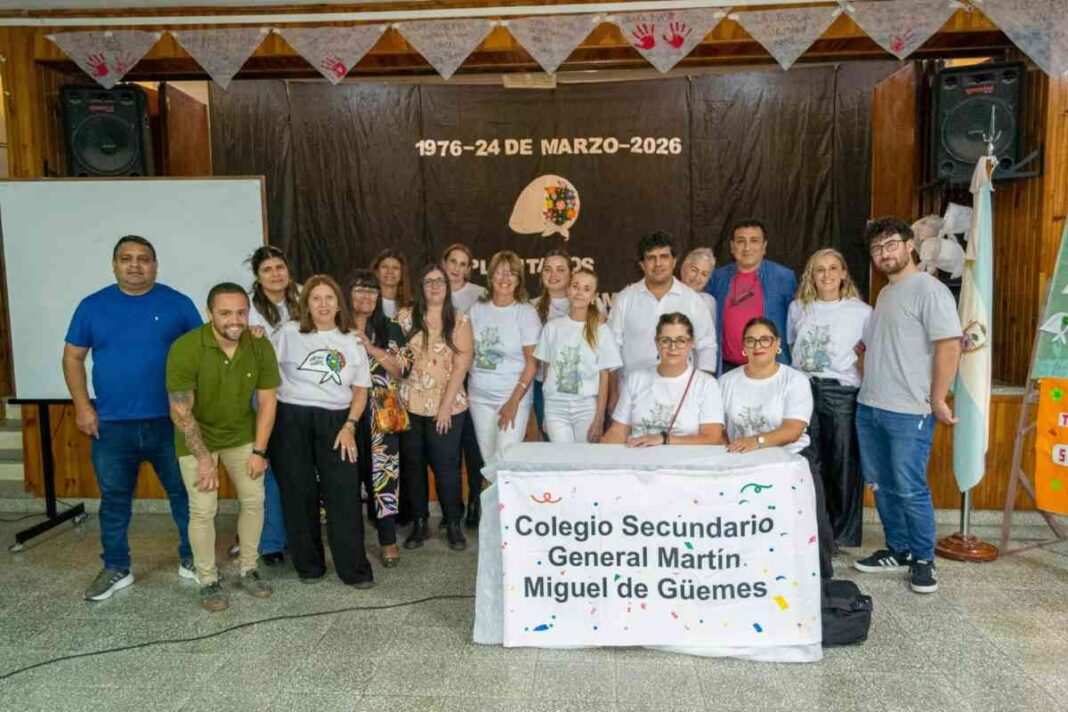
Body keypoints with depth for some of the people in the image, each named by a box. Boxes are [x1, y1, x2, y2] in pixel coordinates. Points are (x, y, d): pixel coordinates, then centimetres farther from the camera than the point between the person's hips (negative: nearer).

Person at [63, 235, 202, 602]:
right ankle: (116, 569, 27)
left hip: (170, 421, -1)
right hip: (111, 424, 1)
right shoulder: (92, 306, 4)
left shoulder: (178, 304, 1)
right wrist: (82, 407, -2)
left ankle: (192, 559, 24)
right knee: (114, 499, 12)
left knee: (184, 493, 8)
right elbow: (73, 357, 8)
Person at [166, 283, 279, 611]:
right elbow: (180, 411, -23)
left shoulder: (260, 346, -17)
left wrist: (259, 450, -9)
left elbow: (266, 401, -8)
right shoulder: (185, 348, -27)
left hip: (241, 434, 4)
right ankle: (208, 581, 16)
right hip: (197, 437, -3)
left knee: (254, 500, 6)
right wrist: (204, 459, -21)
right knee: (203, 510, -3)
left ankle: (248, 570, 25)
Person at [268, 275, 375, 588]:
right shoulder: (289, 333, 7)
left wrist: (349, 426, -1)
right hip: (291, 419, 0)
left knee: (344, 494, -4)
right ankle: (308, 564, 20)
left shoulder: (352, 341, 11)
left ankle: (354, 568, 4)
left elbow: (360, 391, 10)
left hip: (335, 422, 1)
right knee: (299, 494, 5)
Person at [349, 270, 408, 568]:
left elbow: (400, 368, -1)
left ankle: (388, 540, 7)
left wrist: (370, 347, -11)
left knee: (383, 472, -2)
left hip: (382, 413, 0)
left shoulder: (391, 329, 8)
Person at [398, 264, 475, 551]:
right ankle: (420, 523, 22)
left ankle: (453, 524, 17)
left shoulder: (460, 321, -1)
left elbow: (461, 366, -7)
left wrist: (446, 405, -12)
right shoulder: (405, 317, 4)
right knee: (413, 463, 9)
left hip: (448, 405, -2)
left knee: (446, 465, 1)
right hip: (410, 404, 2)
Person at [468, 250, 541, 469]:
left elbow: (532, 363, -6)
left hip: (513, 396, -3)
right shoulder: (477, 310, 8)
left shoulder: (526, 313, -3)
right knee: (487, 458, 8)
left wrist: (514, 401, -12)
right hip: (479, 396, 4)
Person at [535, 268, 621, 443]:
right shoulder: (552, 327, 4)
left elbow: (604, 377, -2)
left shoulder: (601, 330, -2)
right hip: (556, 408, 1)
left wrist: (599, 418, -6)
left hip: (587, 407, -1)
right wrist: (545, 414, 7)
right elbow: (547, 370, 8)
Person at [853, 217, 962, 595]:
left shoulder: (928, 290, -10)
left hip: (909, 411, -8)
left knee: (910, 489, -2)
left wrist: (937, 400, -15)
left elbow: (949, 345, -16)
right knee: (882, 485, 14)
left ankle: (923, 559, 15)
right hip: (869, 407, 8)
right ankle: (897, 550, 28)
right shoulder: (885, 294, 16)